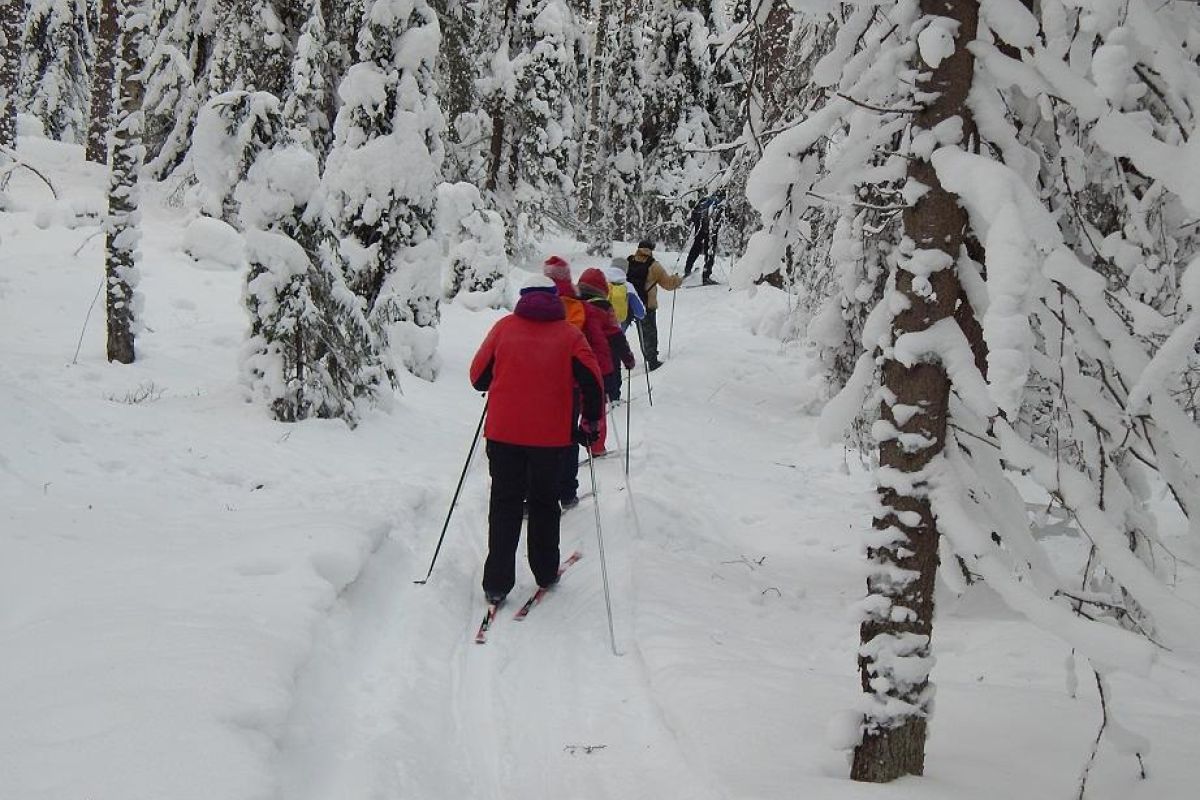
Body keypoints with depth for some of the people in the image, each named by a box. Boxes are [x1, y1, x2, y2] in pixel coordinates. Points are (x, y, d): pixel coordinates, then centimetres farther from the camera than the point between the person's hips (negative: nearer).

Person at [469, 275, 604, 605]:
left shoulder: (504, 327, 4)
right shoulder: (569, 334, 2)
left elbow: (478, 376, 7)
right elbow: (591, 381, -6)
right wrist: (591, 423, 5)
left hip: (503, 430, 0)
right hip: (550, 435, 0)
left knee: (504, 504, 8)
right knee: (544, 502, 18)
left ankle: (497, 583, 4)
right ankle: (545, 572, 25)